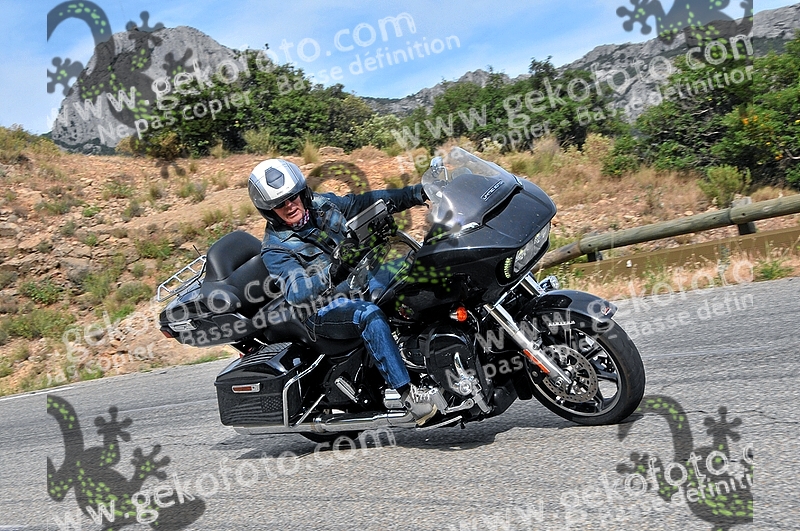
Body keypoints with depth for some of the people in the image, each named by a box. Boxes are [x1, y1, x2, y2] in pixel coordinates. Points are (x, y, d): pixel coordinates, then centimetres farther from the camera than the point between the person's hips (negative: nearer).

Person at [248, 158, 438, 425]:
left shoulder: (322, 204, 8)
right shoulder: (275, 249, -9)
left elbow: (366, 201, 15)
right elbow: (297, 293, -22)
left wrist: (413, 194, 6)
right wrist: (332, 272, -40)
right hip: (323, 309, -7)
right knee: (369, 315, -37)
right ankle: (408, 394, -36)